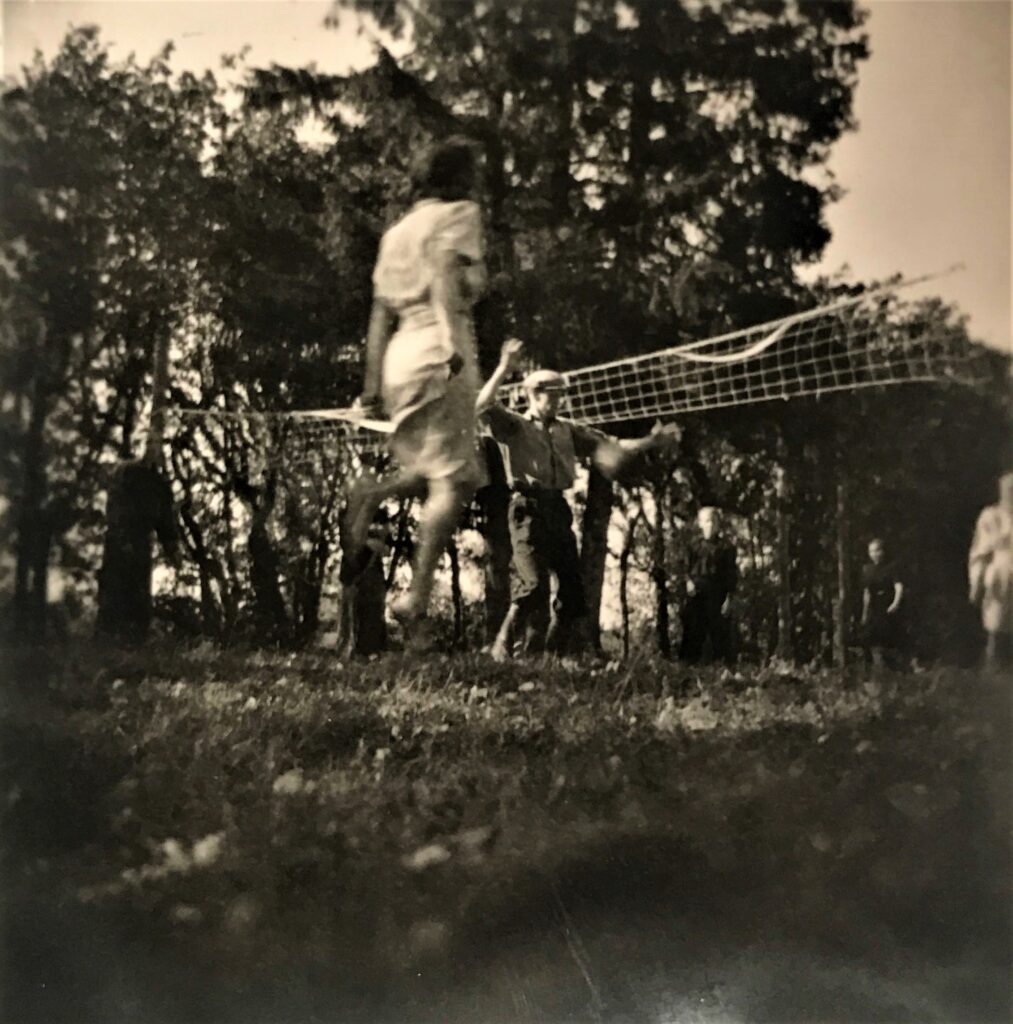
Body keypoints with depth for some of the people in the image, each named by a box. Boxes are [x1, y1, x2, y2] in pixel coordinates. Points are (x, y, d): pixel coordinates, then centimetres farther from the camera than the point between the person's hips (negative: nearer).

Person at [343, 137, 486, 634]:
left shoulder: (397, 230, 23)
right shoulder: (458, 213, 4)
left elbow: (380, 313, 19)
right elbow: (445, 272, -16)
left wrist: (373, 386, 18)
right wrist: (452, 342, -28)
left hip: (400, 352, 7)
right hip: (438, 348, -7)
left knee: (432, 471, 18)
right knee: (455, 479, -5)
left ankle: (374, 493, -11)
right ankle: (418, 592, -14)